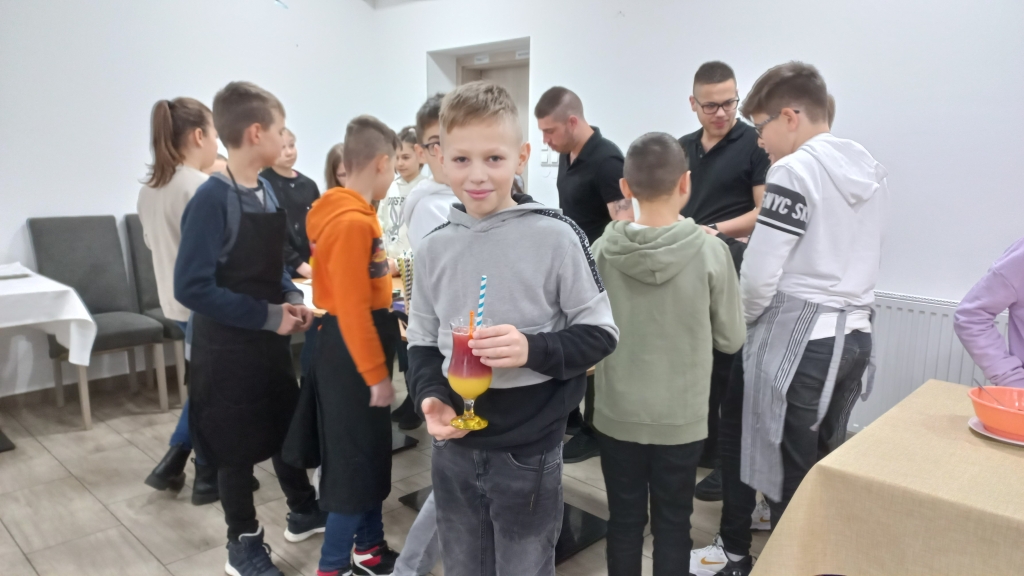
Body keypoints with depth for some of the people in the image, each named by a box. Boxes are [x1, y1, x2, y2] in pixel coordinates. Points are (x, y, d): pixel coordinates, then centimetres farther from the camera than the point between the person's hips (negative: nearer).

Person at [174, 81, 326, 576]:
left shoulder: (265, 190, 3)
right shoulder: (212, 199, -21)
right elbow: (192, 287, -24)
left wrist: (292, 299, -4)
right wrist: (268, 316, -22)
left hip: (269, 338, 8)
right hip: (227, 345, -7)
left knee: (287, 423, 20)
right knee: (237, 446, 8)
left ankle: (303, 511, 41)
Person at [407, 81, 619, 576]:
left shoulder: (556, 237, -13)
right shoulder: (434, 248, -1)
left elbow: (600, 333, -8)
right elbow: (423, 341, 7)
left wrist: (535, 350, -24)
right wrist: (431, 396, -11)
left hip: (528, 451, -4)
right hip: (454, 449, 4)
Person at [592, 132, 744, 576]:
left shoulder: (602, 251, -12)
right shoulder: (710, 251, -15)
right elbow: (731, 339, -3)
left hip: (617, 415, 1)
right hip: (680, 418, -1)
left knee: (624, 521, 16)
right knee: (672, 524, 16)